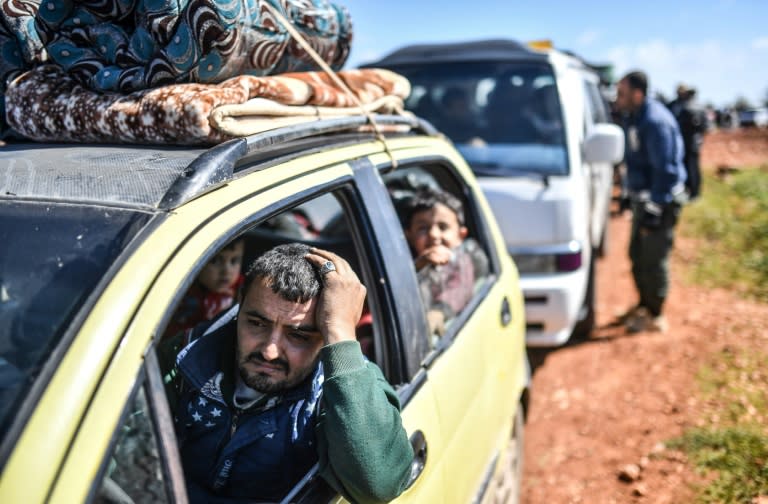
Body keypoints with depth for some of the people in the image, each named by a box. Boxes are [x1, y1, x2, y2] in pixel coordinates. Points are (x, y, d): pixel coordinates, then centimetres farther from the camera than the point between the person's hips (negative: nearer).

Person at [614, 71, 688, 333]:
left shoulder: (656, 121, -21)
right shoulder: (634, 118, 9)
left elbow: (665, 170, -23)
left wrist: (654, 210, -22)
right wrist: (632, 197, 20)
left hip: (661, 202, -9)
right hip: (642, 198, 9)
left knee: (653, 260, 0)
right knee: (637, 255, 18)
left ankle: (655, 317, 14)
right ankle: (644, 305, 35)